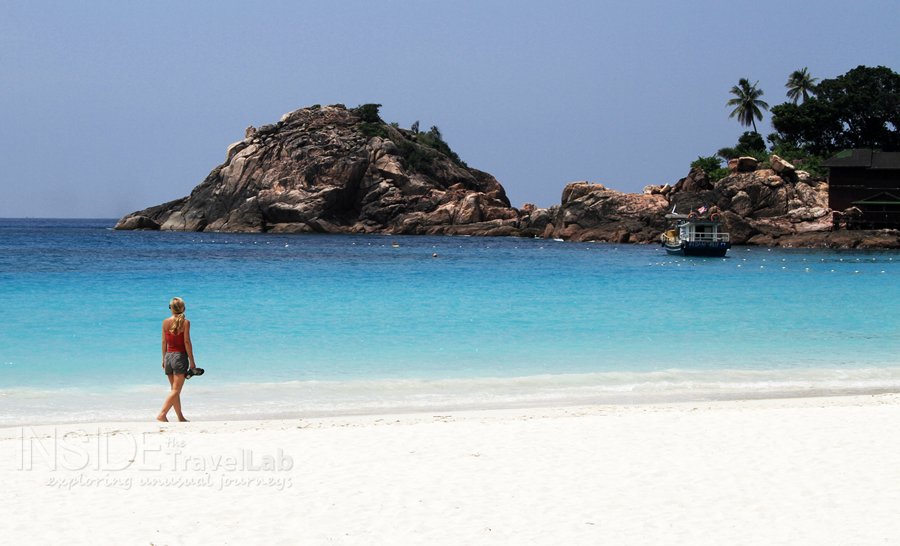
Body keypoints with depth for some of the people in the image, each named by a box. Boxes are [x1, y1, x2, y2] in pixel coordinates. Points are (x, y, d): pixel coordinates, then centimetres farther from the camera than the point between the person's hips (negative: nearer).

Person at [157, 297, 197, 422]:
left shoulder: (165, 322, 3)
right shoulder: (185, 322, -9)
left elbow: (164, 342, 8)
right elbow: (187, 342, -10)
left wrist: (164, 359, 17)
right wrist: (192, 361, -5)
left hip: (168, 356, 5)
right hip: (180, 356, -5)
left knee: (175, 389, 14)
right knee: (176, 390, -4)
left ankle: (180, 417, 19)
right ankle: (162, 414, -17)